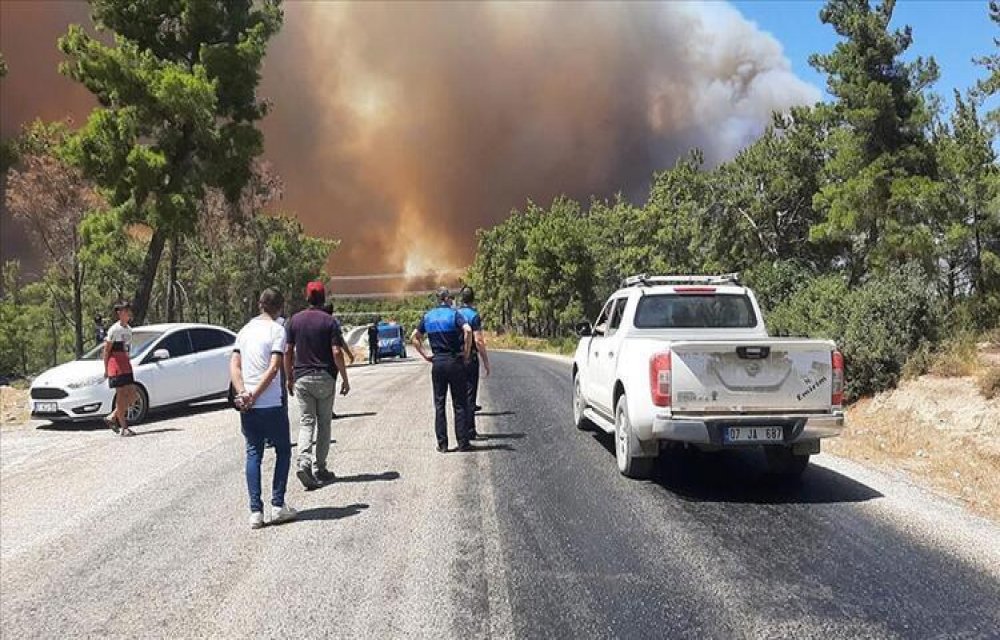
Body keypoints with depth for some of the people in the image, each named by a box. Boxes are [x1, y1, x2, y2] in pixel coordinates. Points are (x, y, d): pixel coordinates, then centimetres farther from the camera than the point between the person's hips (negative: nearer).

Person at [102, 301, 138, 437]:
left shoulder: (129, 329, 13)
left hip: (126, 365, 8)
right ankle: (123, 427, -1)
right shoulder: (114, 329, -9)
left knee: (133, 394, 4)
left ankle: (112, 417, 16)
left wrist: (128, 361, 15)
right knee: (121, 395, -6)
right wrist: (106, 369, -9)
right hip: (115, 365, -8)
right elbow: (106, 350, -8)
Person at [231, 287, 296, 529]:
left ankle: (255, 511, 4)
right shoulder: (277, 329, -6)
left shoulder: (245, 330, 12)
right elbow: (274, 368, -15)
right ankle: (278, 506, 8)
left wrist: (243, 393, -7)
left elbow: (234, 365, 4)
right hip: (271, 404, -5)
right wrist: (254, 396, -12)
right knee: (283, 451, 11)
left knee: (253, 454, 9)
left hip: (247, 406, 5)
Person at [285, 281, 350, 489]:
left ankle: (303, 461, -18)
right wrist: (345, 379, -4)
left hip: (301, 378, 2)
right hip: (325, 378, -2)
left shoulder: (295, 320, 4)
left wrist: (289, 378, 14)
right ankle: (319, 469, 12)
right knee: (323, 423, 9)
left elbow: (288, 352, 4)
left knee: (306, 421, 4)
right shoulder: (330, 321, -7)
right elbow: (337, 353, -12)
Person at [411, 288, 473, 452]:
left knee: (439, 404, 9)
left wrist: (425, 355, 13)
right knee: (460, 404, 3)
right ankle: (463, 443, 4)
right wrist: (466, 353, -14)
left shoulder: (428, 316, 8)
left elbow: (414, 338, 13)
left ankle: (442, 443, 8)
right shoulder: (454, 314, -7)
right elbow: (468, 330, -24)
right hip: (455, 361, -3)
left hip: (437, 363, 4)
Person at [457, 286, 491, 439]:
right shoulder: (474, 315, -12)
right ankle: (469, 431, -3)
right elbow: (478, 341, -17)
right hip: (470, 358, -6)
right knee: (470, 394, -3)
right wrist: (486, 361, -10)